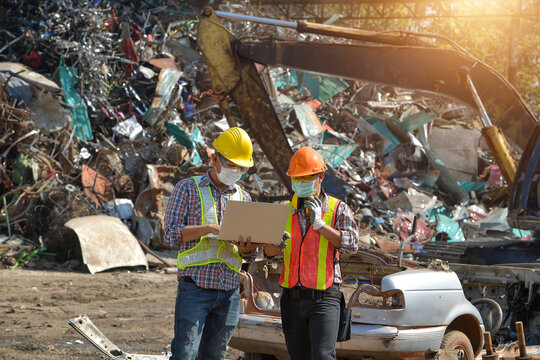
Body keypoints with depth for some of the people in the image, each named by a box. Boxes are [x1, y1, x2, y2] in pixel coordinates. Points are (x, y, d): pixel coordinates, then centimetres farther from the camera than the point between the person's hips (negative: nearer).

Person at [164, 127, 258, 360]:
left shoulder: (243, 198, 15)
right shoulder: (188, 188, 3)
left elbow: (249, 252, 18)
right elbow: (172, 232, -5)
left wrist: (246, 248, -7)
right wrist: (209, 229, -17)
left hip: (229, 290, 4)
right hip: (195, 286, -4)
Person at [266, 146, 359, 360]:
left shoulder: (338, 209, 4)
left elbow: (351, 244, -10)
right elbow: (269, 252, 6)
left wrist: (319, 224, -15)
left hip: (324, 297, -4)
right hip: (292, 298, 4)